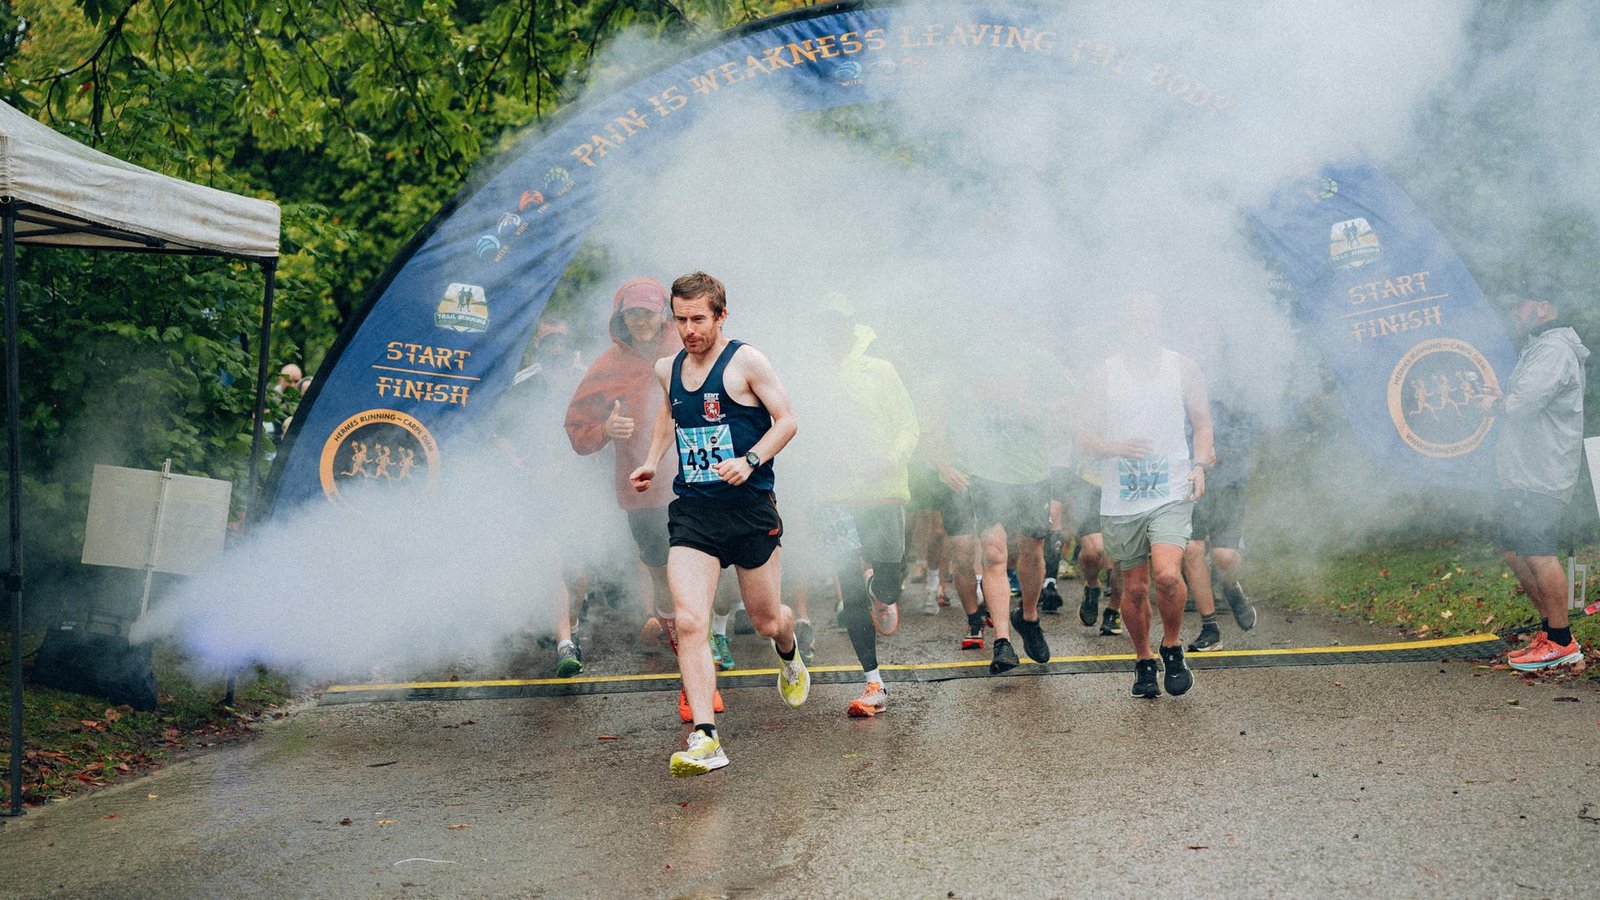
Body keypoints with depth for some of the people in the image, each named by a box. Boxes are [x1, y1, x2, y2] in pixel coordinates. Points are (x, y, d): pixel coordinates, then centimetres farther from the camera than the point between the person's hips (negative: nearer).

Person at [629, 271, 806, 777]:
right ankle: (704, 739, -18)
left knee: (765, 621, 11)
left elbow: (786, 421, -5)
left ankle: (789, 654, 49)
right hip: (692, 511, 3)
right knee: (689, 622, -15)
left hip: (750, 508, -3)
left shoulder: (745, 362, -5)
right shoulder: (668, 370, 11)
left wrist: (750, 461, -20)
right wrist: (652, 460, 17)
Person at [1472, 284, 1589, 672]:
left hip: (1542, 476, -11)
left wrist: (1497, 405, -3)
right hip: (1522, 474, 11)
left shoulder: (1554, 349, -12)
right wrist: (1500, 398, 4)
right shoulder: (1536, 348, 23)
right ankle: (1550, 626, 20)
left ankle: (1561, 642, -8)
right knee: (1514, 551, 13)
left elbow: (1524, 402, -23)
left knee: (1537, 551, -12)